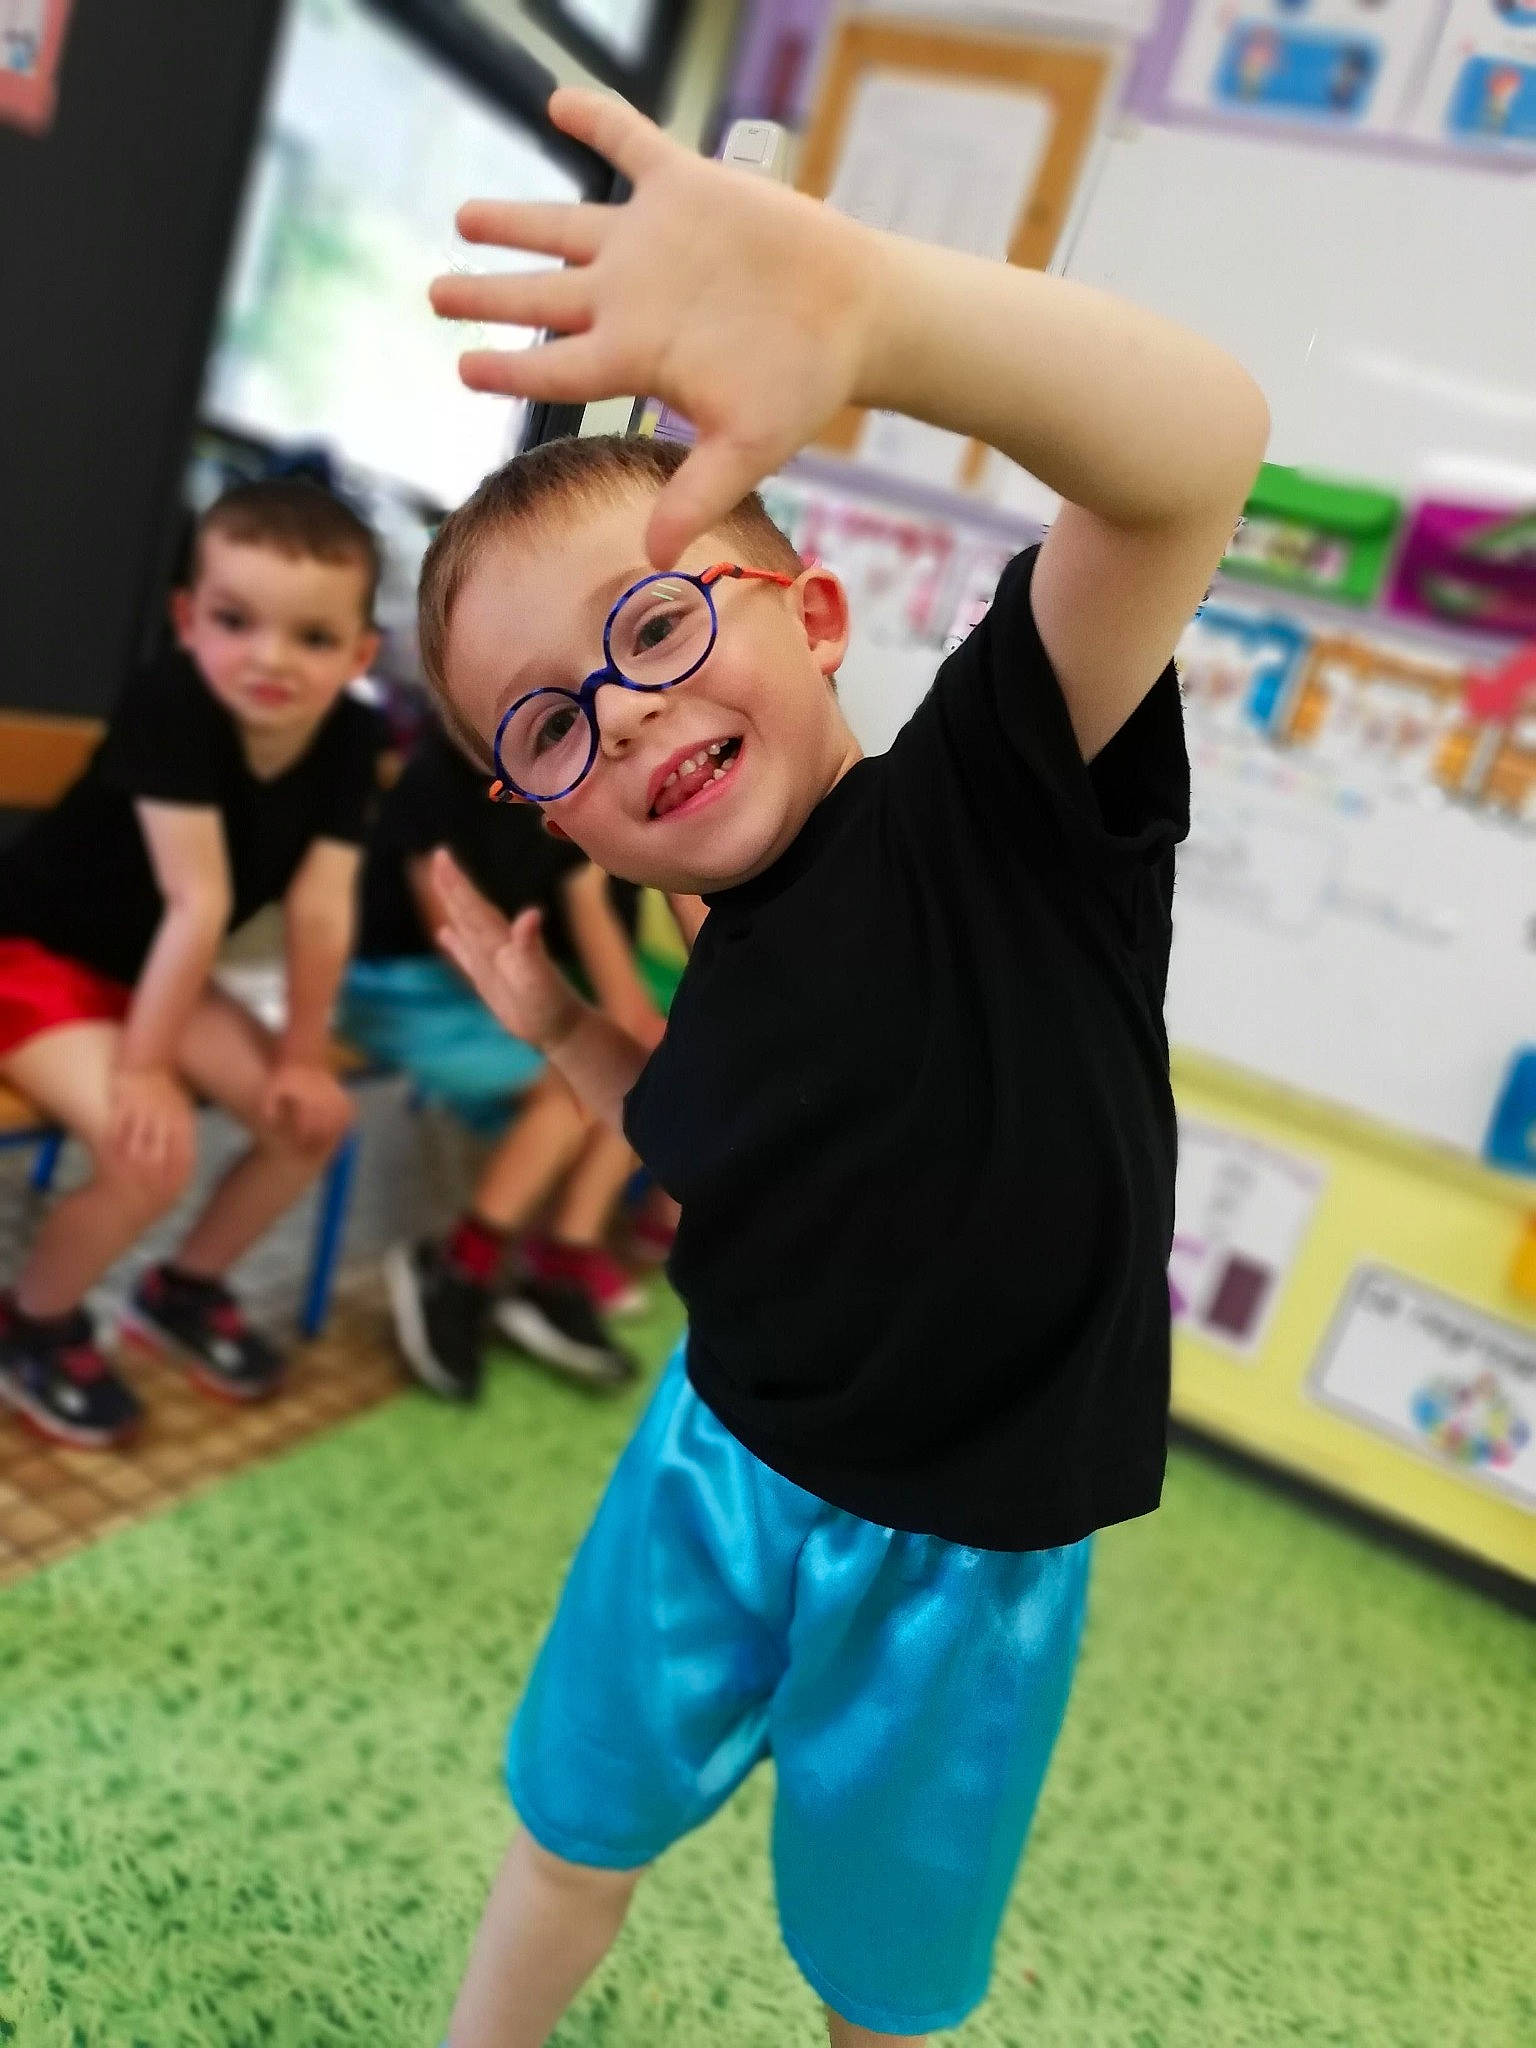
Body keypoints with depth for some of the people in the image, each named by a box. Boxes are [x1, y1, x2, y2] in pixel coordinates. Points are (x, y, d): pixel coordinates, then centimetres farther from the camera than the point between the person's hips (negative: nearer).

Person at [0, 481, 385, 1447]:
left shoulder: (352, 736, -15)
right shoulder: (171, 705, -32)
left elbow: (321, 910, -14)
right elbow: (199, 902, -31)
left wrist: (304, 1056, -10)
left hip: (147, 969, 6)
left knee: (317, 1118, -1)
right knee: (152, 1150, -25)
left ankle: (188, 1287, 24)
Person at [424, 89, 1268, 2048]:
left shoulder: (999, 784, -22)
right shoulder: (728, 976, -4)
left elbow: (1193, 448, -38)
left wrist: (853, 299, -56)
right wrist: (563, 1037, 0)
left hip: (960, 1557, -5)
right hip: (718, 1465, 5)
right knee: (573, 1836, 25)